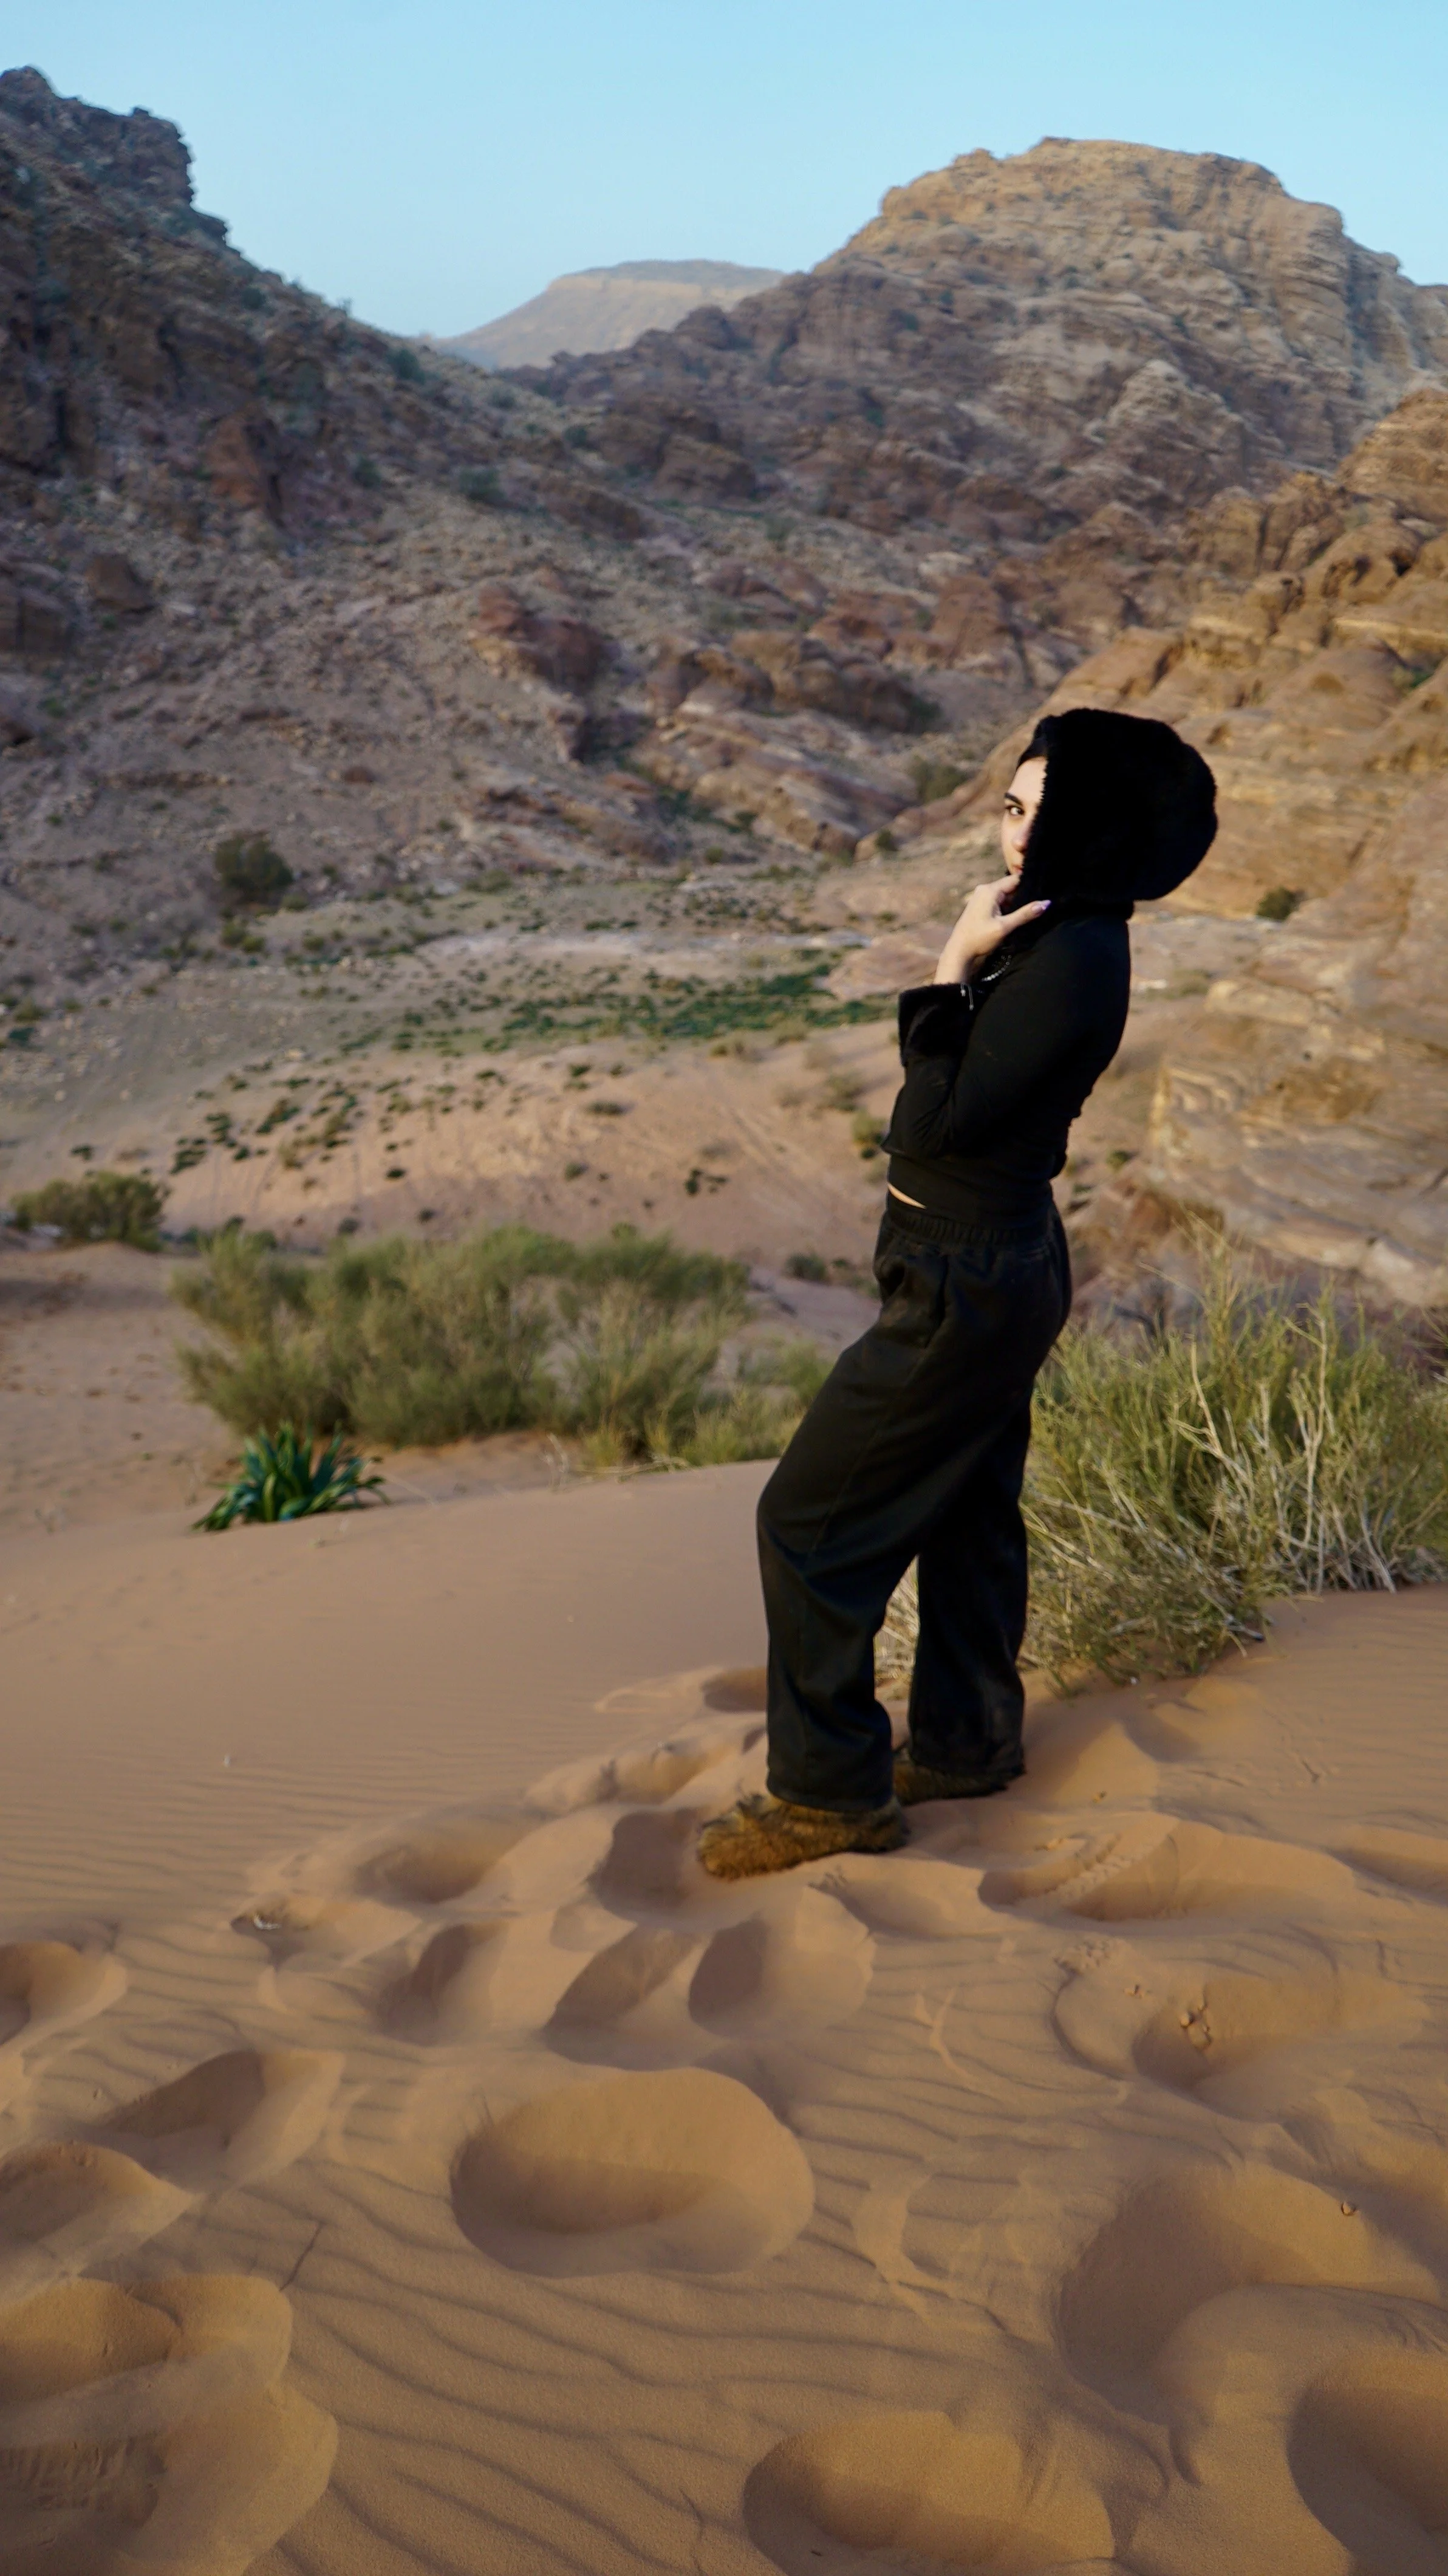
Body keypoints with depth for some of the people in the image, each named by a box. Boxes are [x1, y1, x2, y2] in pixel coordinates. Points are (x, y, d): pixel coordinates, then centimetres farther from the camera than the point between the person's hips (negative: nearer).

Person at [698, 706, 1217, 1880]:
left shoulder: (1068, 961, -26)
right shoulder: (1070, 938, 6)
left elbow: (940, 1122, -24)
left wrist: (954, 970, -21)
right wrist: (971, 972, 5)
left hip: (966, 1286, -10)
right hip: (1000, 1263, 11)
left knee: (808, 1519, -1)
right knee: (966, 1511, 22)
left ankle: (833, 1790, 10)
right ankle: (966, 1741, 39)